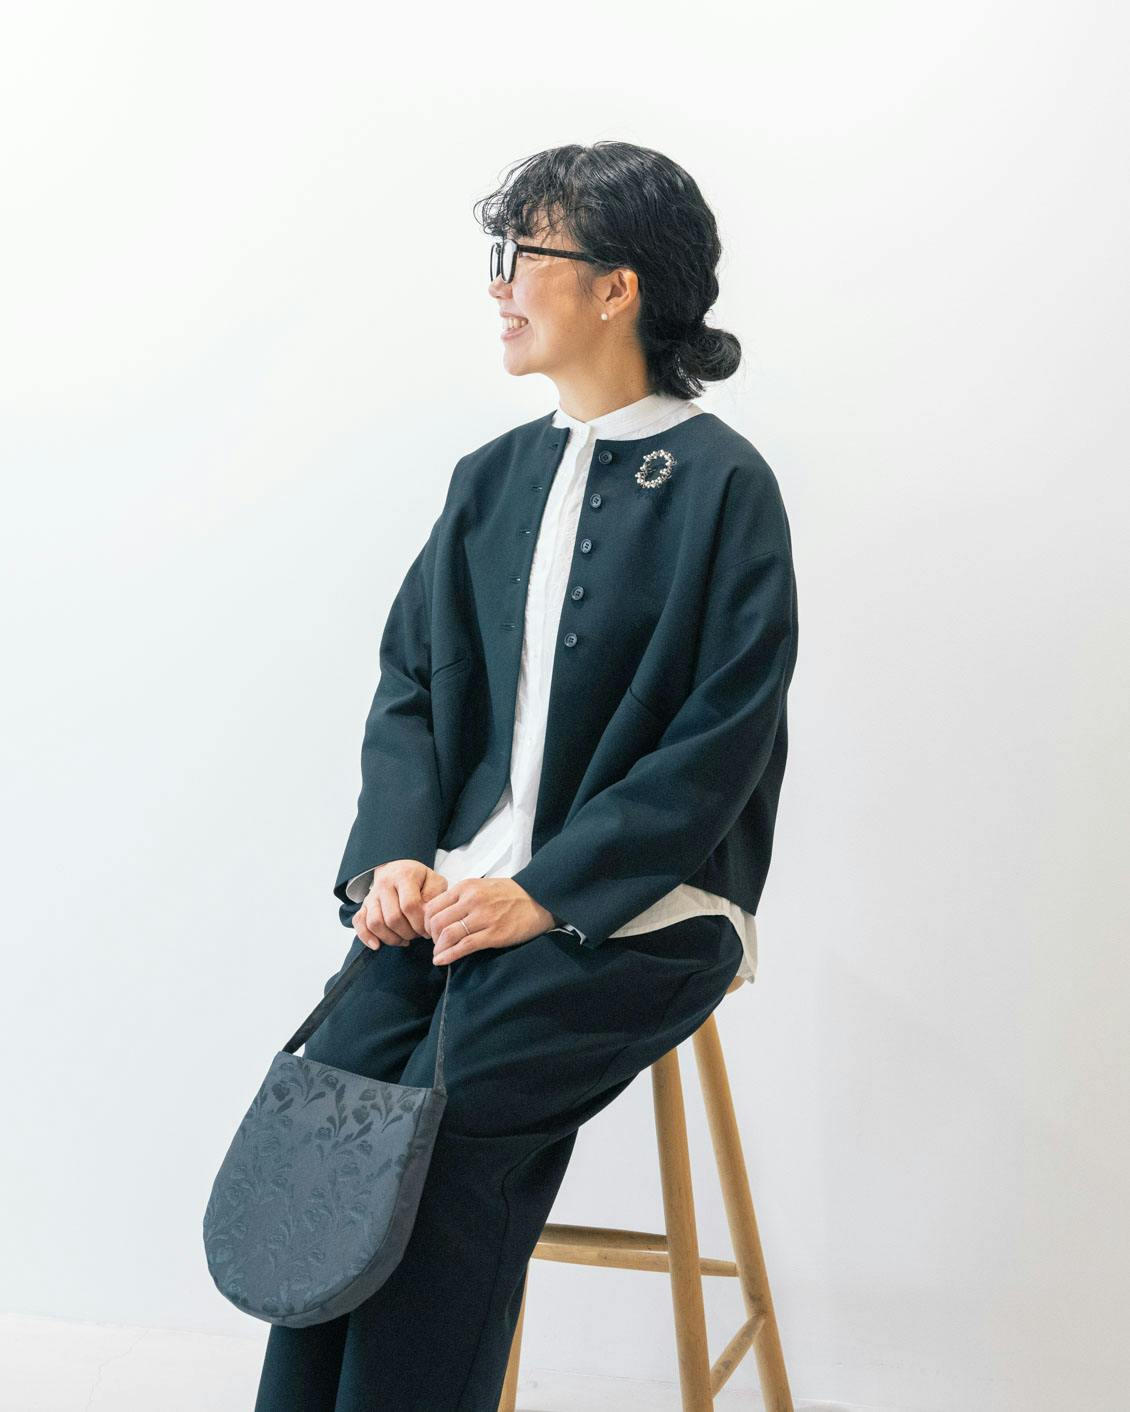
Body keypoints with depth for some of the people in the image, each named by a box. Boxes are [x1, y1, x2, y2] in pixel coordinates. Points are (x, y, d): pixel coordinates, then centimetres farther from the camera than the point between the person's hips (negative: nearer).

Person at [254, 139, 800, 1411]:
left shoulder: (722, 486, -4)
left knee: (448, 1117, -24)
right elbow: (413, 676, 13)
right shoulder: (495, 477, 15)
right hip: (464, 883, 5)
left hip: (639, 904, -5)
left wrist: (545, 892, -16)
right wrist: (400, 851, -5)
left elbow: (720, 742, -10)